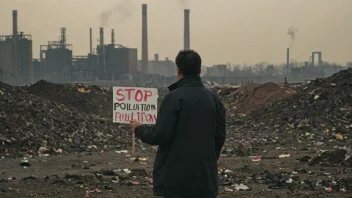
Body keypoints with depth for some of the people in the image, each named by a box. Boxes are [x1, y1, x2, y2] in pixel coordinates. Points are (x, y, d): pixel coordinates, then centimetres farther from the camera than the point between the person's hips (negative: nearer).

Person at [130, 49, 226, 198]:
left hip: (176, 177, -5)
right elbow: (220, 136, 9)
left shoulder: (174, 98, -12)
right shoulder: (213, 99, 6)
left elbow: (160, 135, -14)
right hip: (205, 176, 5)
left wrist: (139, 130, 6)